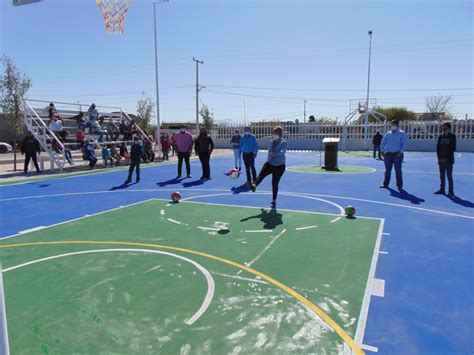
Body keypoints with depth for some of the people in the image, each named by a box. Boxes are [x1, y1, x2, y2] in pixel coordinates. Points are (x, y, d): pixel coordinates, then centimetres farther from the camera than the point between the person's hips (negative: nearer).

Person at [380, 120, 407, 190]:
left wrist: (400, 152, -15)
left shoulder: (401, 133, 1)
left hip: (397, 154, -4)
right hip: (388, 154, 4)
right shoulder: (387, 133, 12)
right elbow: (383, 143, 13)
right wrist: (382, 151, 2)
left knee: (398, 170, -3)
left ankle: (399, 186, 5)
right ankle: (385, 184, 18)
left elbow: (404, 144, -5)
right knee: (387, 170, 9)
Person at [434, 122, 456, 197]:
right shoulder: (441, 137, 10)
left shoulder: (452, 136, -3)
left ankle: (451, 191, 1)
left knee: (449, 176, -4)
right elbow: (438, 148, 9)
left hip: (448, 160, -4)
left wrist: (446, 158, -12)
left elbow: (453, 149, -8)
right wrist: (439, 158, -1)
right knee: (442, 176, 9)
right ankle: (442, 189, 16)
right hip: (441, 160, 4)